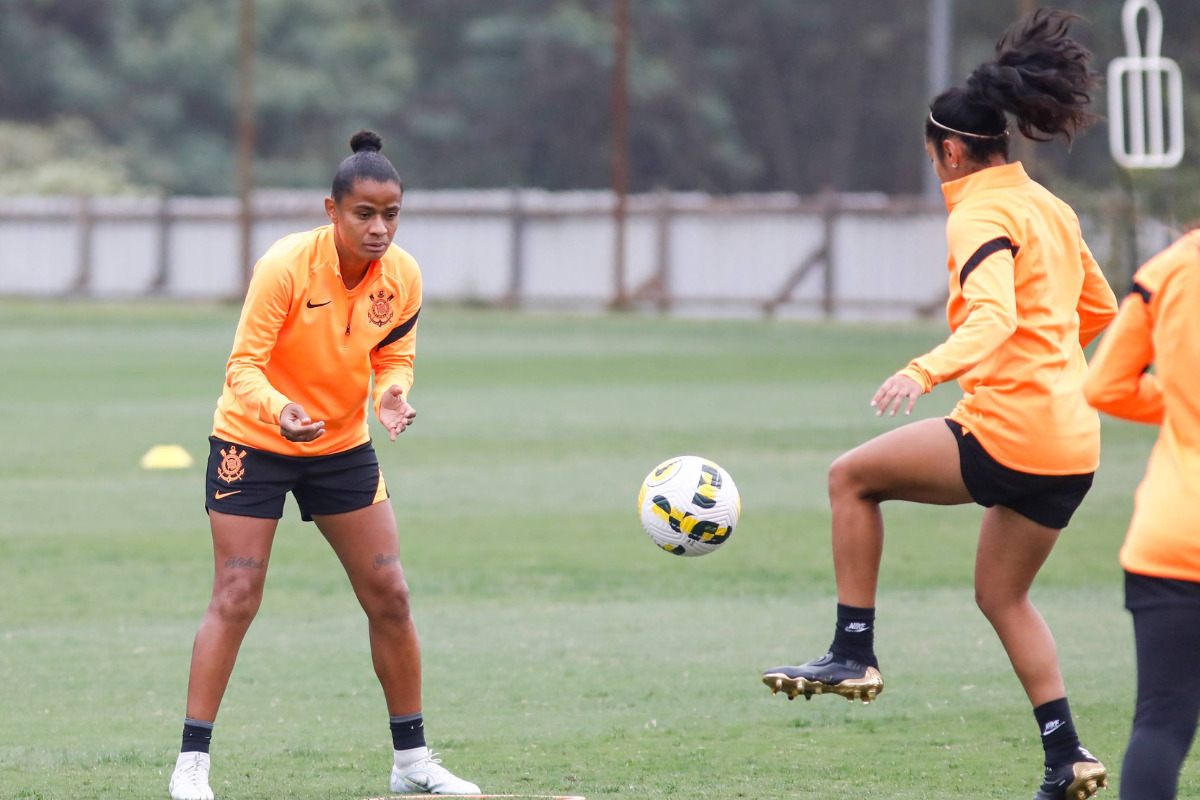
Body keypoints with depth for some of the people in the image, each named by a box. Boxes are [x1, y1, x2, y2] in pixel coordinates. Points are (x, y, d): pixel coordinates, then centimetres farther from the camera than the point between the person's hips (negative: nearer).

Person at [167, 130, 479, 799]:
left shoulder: (402, 278, -10)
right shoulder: (286, 267, -24)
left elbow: (395, 356, 3)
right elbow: (244, 366, -25)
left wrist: (392, 393, -21)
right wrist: (280, 411, -45)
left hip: (344, 445, 5)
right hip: (254, 440, -5)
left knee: (389, 594, 2)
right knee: (236, 598, -10)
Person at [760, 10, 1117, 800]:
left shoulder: (982, 215, -10)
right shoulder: (1048, 208, 17)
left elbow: (994, 318, -27)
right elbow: (1099, 309, 28)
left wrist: (925, 371, -40)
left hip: (1010, 429, -9)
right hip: (1073, 442, 9)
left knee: (853, 476, 5)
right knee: (1002, 594, 19)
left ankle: (854, 653, 2)